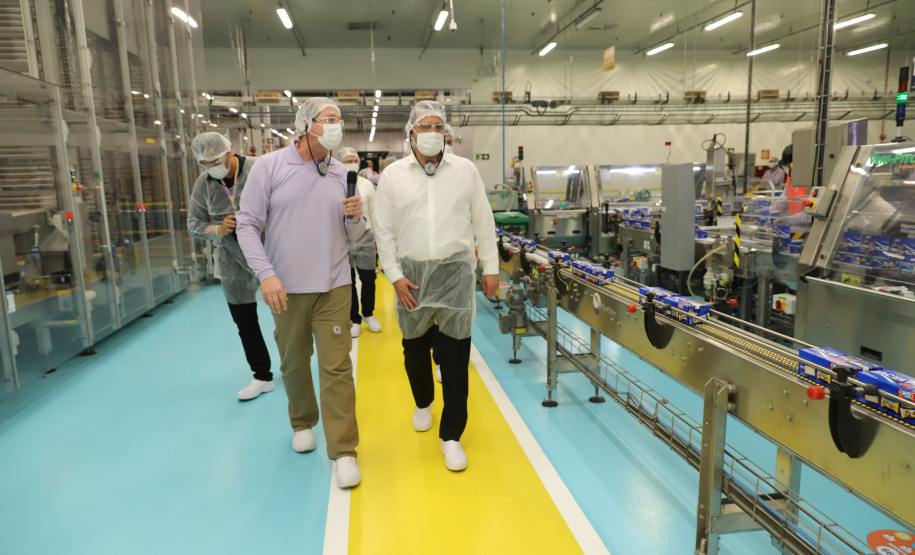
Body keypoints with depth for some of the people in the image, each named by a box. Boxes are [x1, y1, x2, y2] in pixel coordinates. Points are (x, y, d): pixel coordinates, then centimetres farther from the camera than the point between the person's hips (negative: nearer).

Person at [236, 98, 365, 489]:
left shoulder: (341, 174, 5)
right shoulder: (269, 166, -3)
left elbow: (354, 235, 10)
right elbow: (248, 225, -5)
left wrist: (356, 217, -13)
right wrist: (265, 274, -16)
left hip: (333, 287, 1)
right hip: (285, 288, -1)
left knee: (337, 368, -2)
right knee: (294, 363, 15)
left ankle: (343, 451, 7)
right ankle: (302, 423, 41)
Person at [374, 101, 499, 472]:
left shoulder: (465, 170, 3)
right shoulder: (392, 175, 2)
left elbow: (483, 222, 6)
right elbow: (384, 231, 3)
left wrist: (491, 268, 5)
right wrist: (395, 276, -4)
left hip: (455, 271, -1)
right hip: (412, 274, 1)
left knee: (455, 355, -3)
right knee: (415, 348, 15)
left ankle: (451, 436, 10)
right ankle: (423, 403, 44)